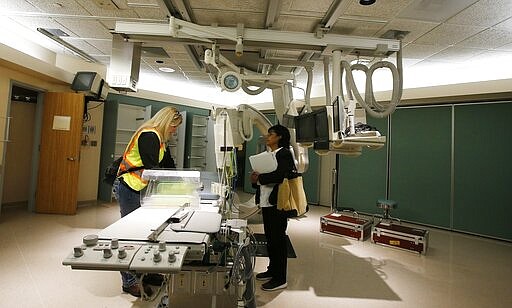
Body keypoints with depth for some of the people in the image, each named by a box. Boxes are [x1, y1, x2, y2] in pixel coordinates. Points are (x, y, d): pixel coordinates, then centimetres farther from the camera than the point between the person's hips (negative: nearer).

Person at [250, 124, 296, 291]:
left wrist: (259, 178, -15)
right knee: (270, 238, 18)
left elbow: (280, 175, -25)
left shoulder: (285, 154, -11)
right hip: (266, 202, 9)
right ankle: (272, 270, 34)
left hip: (277, 203, -9)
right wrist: (256, 177, -2)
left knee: (278, 239, 1)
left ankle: (280, 279, 14)